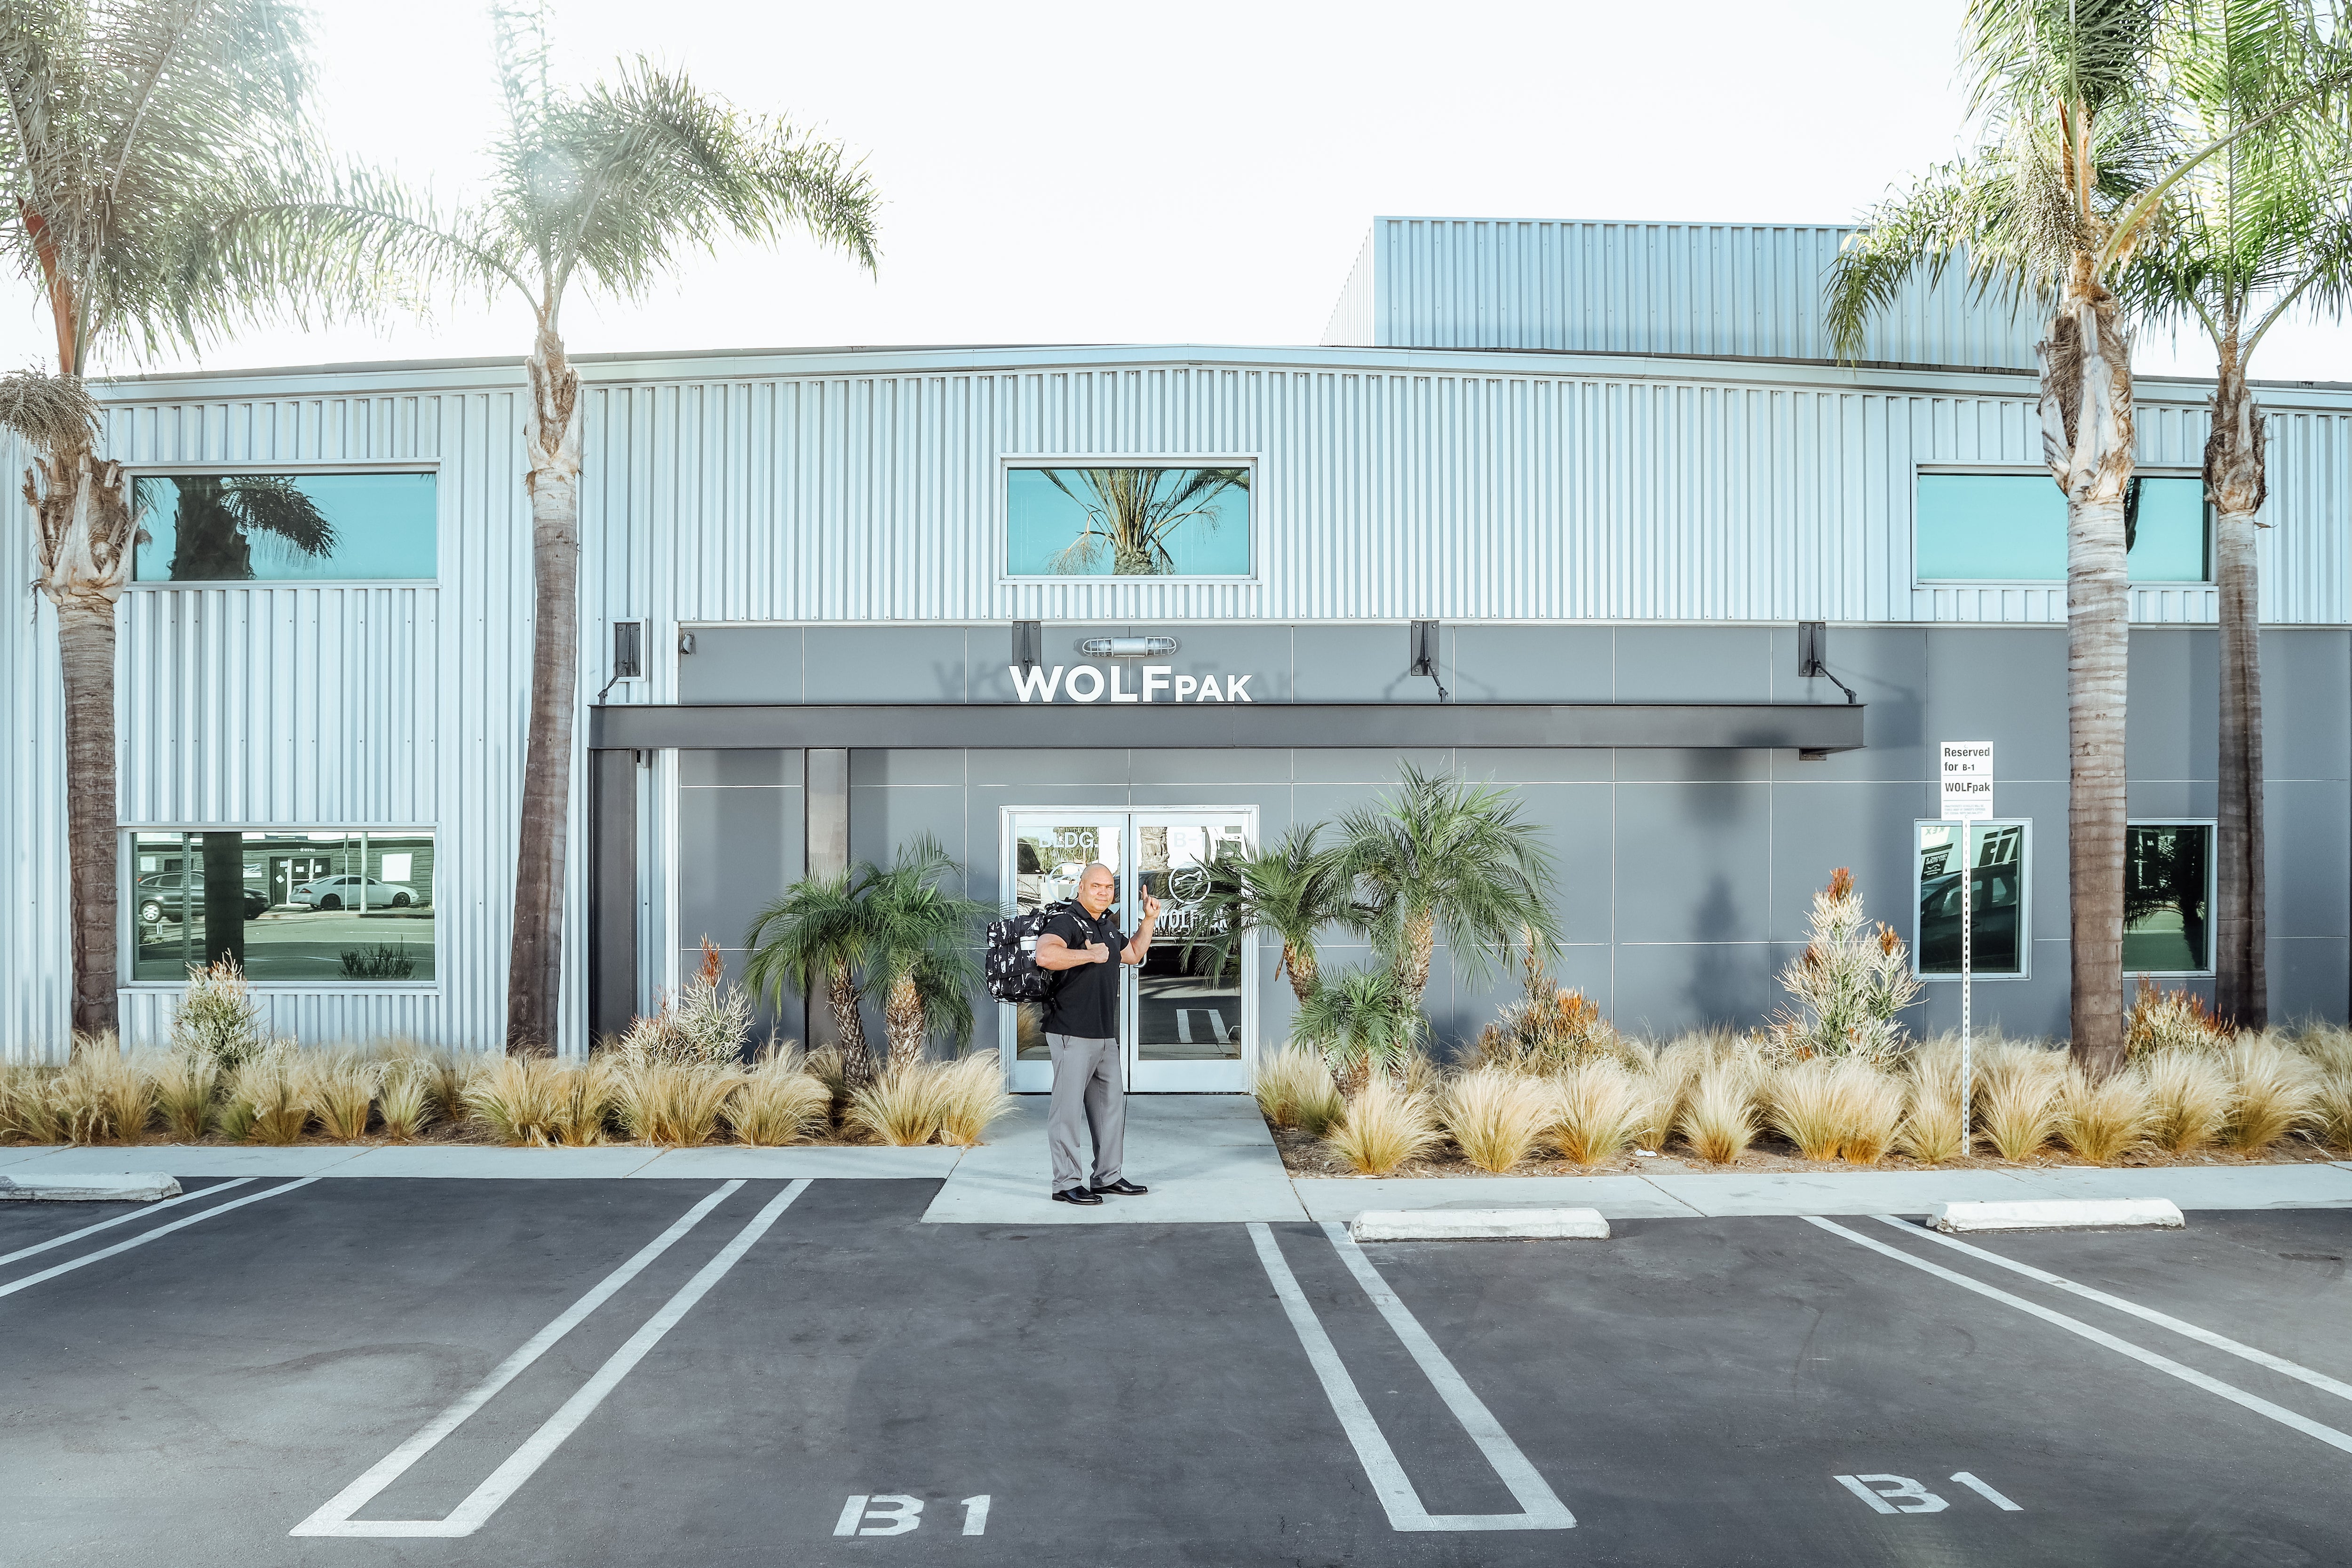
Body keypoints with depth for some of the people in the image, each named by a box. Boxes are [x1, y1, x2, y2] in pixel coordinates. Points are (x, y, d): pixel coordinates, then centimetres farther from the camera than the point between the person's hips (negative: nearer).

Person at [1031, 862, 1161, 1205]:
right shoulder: (1066, 922, -14)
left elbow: (1133, 954, 33)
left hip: (1105, 1035, 10)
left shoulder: (1108, 926, 15)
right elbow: (1045, 955, -35)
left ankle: (1108, 1176, 25)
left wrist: (1149, 920, 24)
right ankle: (1067, 1183, 4)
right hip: (1072, 1034, -9)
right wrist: (1090, 955, -27)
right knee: (1069, 1108, -3)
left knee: (1112, 1103, 15)